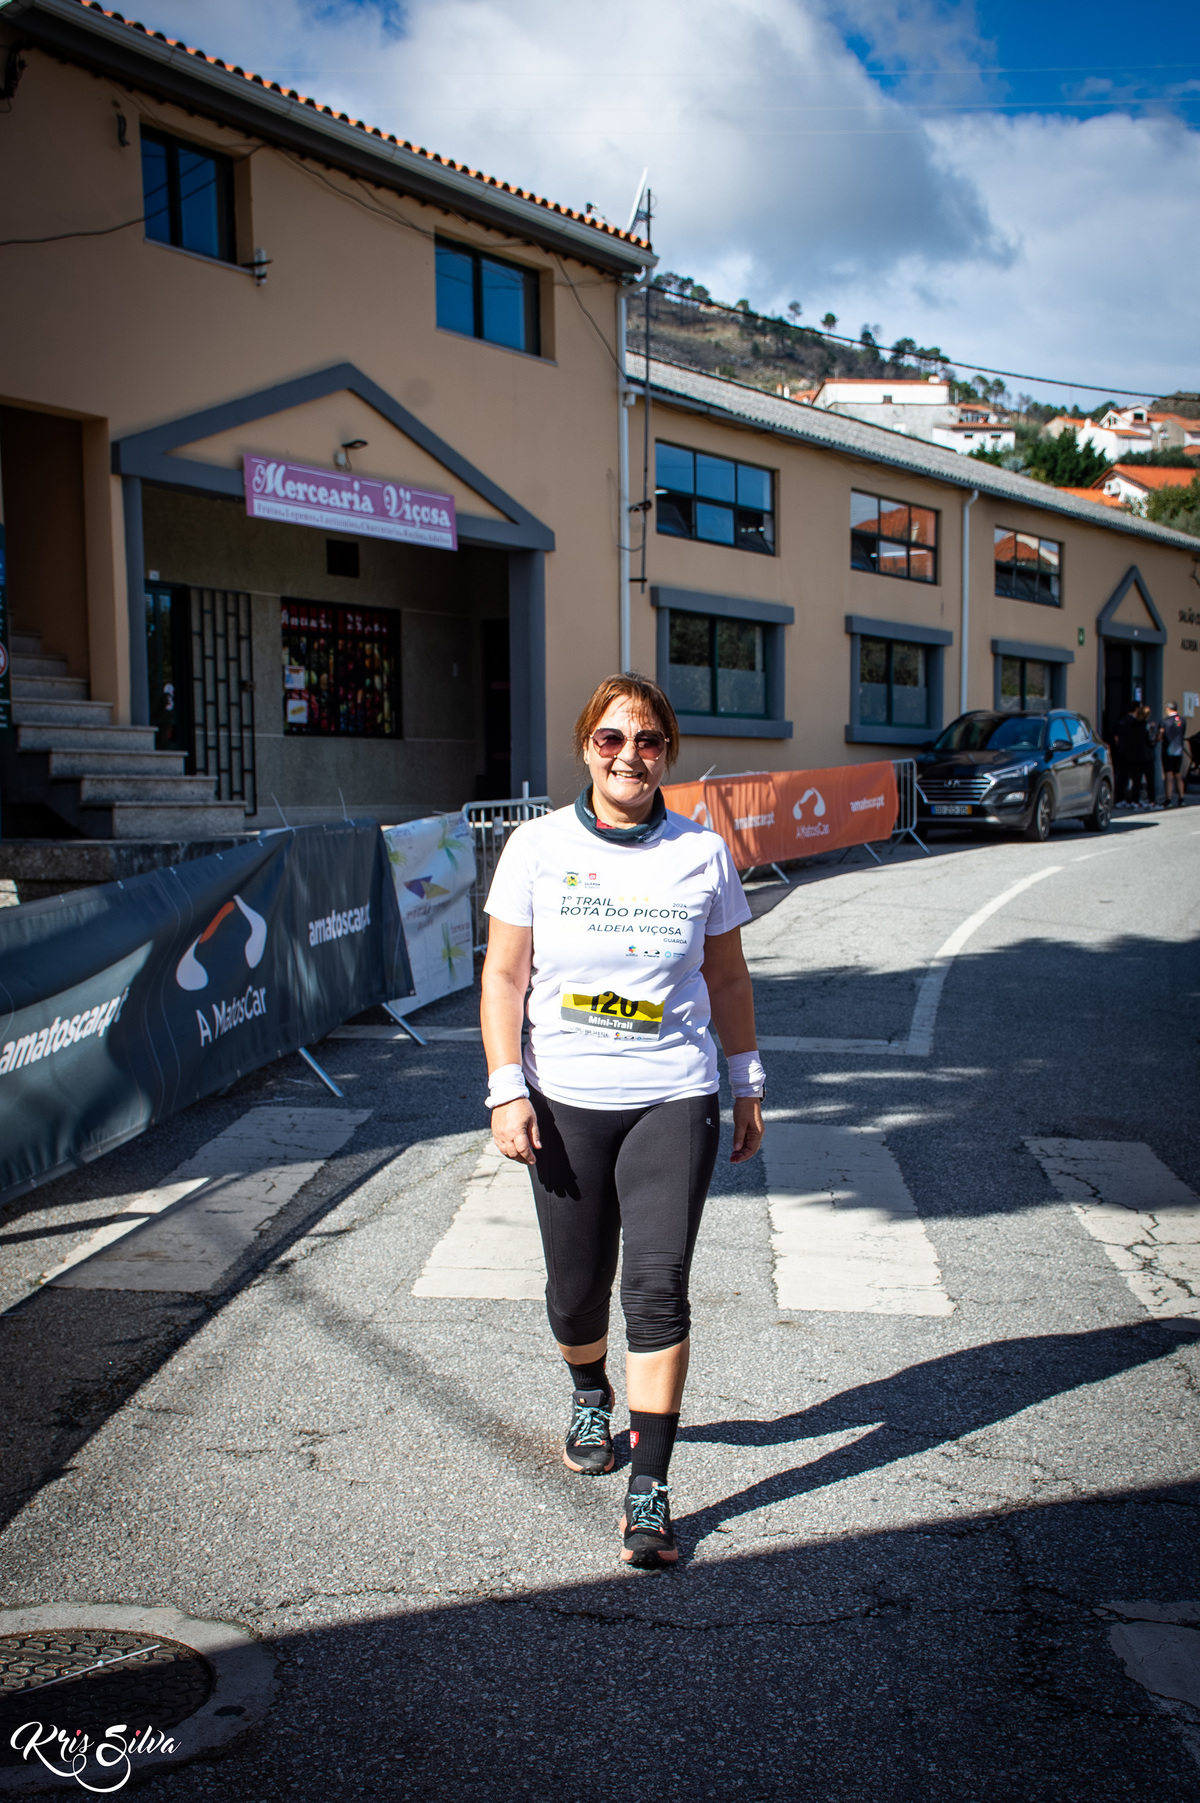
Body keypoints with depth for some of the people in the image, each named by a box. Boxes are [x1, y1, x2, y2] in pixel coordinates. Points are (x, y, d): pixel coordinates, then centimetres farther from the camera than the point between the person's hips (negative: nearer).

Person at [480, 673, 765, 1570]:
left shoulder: (702, 852, 1)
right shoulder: (538, 846, -1)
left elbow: (728, 976, 11)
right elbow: (504, 974, 0)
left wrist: (748, 1085, 13)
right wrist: (506, 1089, -7)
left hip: (674, 1100, 0)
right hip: (566, 1099, 1)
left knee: (658, 1287, -8)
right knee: (576, 1285, 10)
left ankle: (650, 1492, 1)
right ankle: (590, 1397, 44)